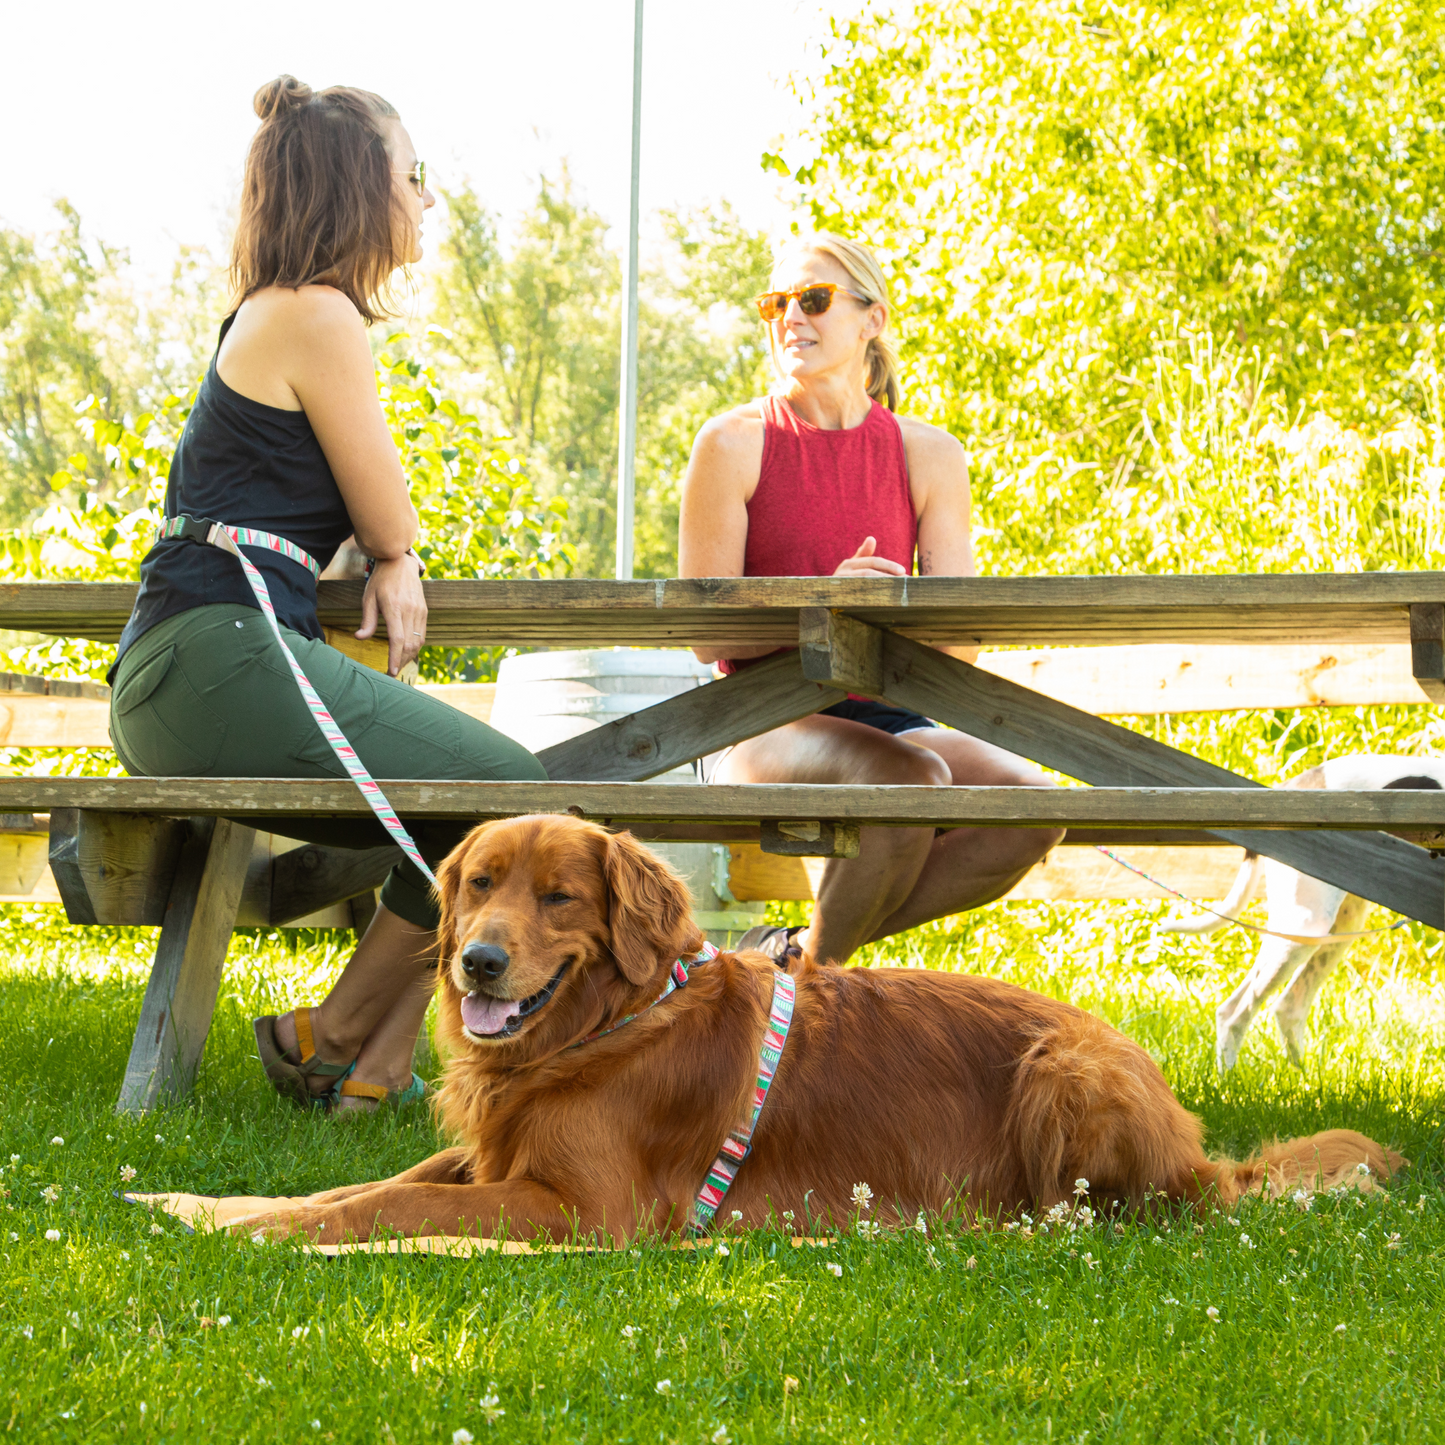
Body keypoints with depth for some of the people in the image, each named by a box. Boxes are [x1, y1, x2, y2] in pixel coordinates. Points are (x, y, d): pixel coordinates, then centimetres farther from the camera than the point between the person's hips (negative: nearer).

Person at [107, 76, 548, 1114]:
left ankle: (378, 1066, 5)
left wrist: (389, 563, 7)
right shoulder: (317, 318, -7)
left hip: (186, 672, 10)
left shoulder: (276, 316, 24)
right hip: (221, 658, -10)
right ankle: (329, 1045, -1)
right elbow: (389, 524, -3)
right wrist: (389, 551, 20)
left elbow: (369, 525, 29)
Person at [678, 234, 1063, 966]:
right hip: (762, 723, -4)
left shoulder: (929, 455, 7)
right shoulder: (735, 443, -1)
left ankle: (798, 955, -9)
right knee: (907, 777, -35)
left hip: (887, 714, 4)